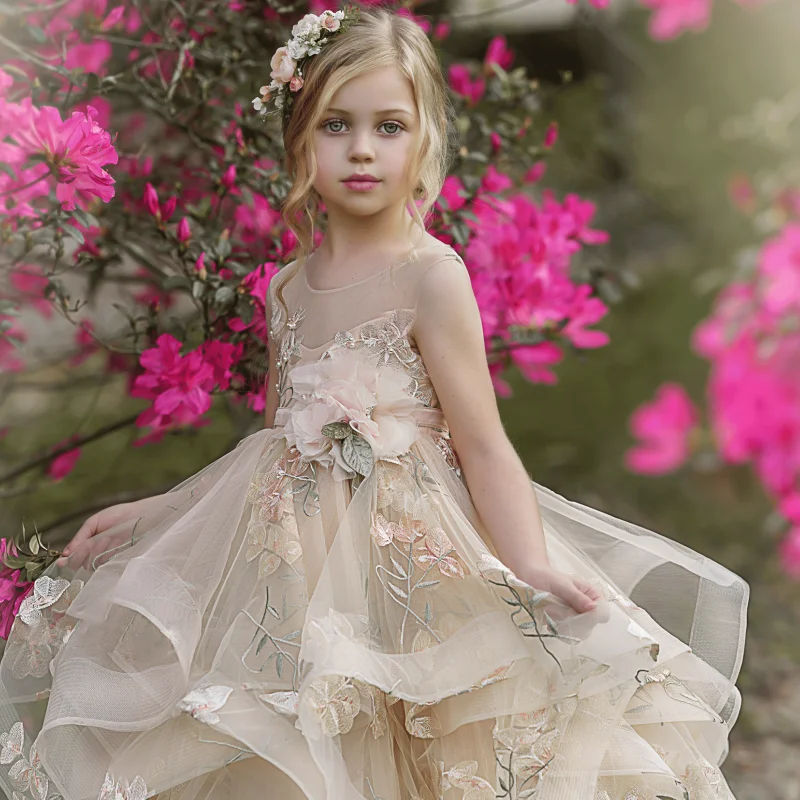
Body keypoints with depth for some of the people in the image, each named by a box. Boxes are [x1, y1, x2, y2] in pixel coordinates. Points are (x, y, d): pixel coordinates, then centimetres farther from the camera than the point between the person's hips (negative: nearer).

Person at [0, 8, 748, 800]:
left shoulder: (430, 276, -11)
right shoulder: (288, 284, 7)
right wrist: (152, 512, 17)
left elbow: (483, 447, -13)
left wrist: (534, 570, -28)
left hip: (402, 555, -6)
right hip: (292, 557, 6)